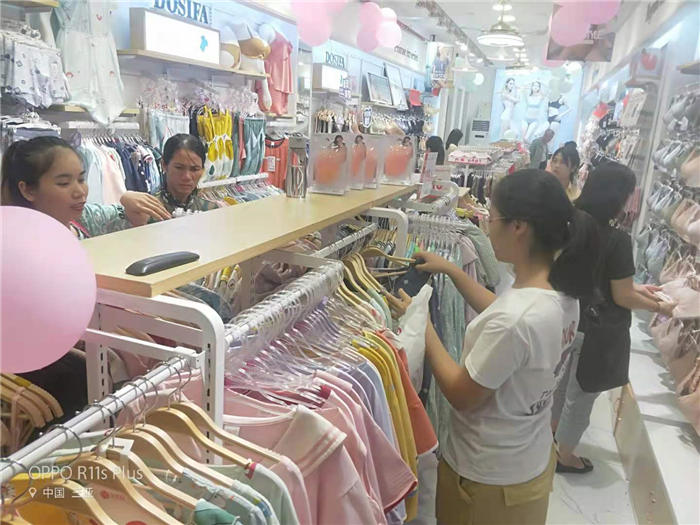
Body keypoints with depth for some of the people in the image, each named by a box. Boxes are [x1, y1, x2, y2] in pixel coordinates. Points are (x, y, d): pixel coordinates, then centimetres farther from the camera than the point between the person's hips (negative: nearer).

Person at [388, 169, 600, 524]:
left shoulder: (515, 320, -37)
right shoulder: (561, 290, -10)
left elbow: (462, 396, -23)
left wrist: (421, 322, -16)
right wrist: (451, 270, 9)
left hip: (489, 480, -7)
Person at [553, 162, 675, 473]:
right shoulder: (617, 240, -25)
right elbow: (622, 297, -17)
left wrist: (634, 287, 14)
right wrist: (660, 307, 0)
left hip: (568, 323, 7)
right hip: (598, 331, -7)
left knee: (563, 385, 27)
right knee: (580, 397, 14)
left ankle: (551, 433, 49)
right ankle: (564, 456, 34)